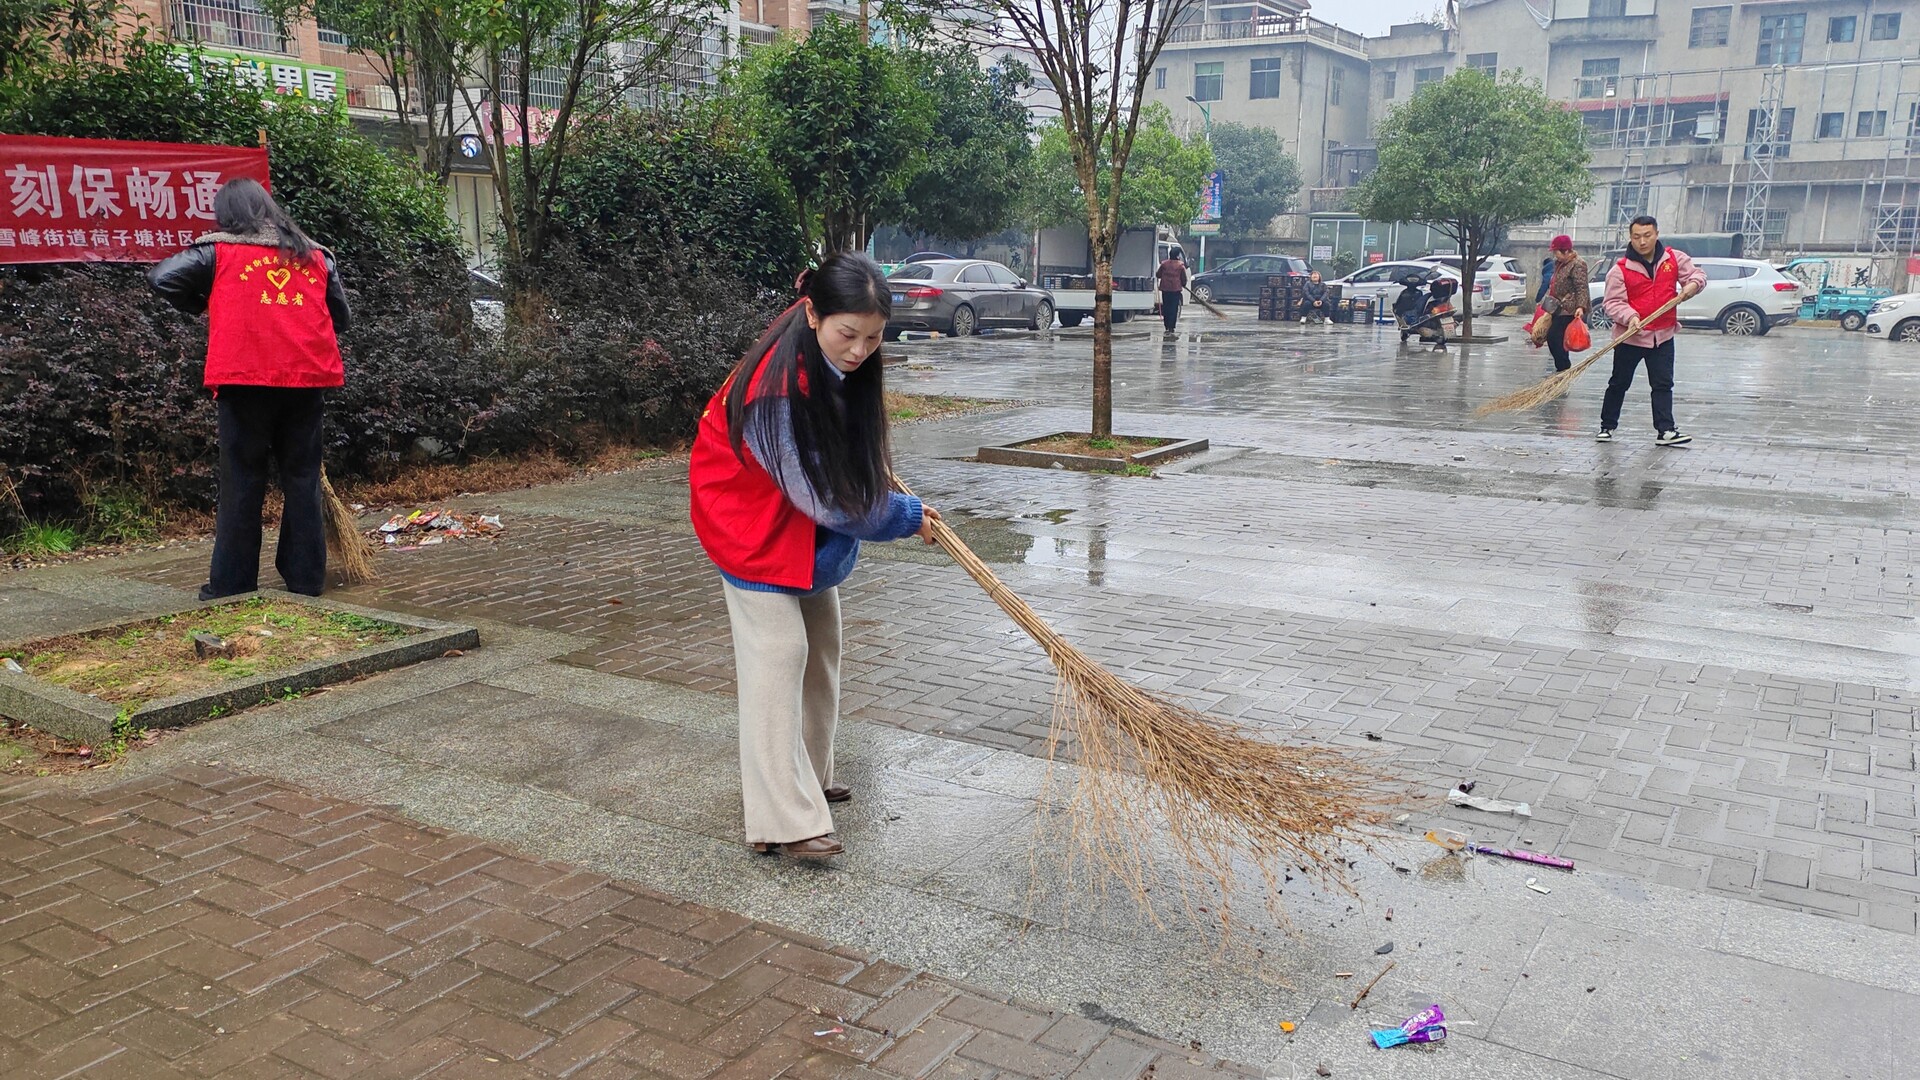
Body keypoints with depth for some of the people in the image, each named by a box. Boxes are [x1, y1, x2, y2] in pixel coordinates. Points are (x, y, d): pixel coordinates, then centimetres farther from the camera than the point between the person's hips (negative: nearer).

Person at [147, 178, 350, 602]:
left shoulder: (219, 250, 4)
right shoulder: (314, 254, 15)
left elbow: (161, 278, -2)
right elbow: (340, 316, 17)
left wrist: (203, 306, 13)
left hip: (246, 379, -3)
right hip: (308, 379, 3)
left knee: (243, 481, 4)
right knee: (303, 479, 10)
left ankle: (232, 586, 8)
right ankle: (306, 580, 13)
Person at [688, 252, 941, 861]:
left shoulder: (840, 366, -9)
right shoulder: (778, 389, -35)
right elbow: (824, 498, -28)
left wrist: (875, 473, 4)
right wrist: (906, 518, -16)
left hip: (810, 529, 9)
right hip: (757, 525, -9)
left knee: (820, 646, 15)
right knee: (778, 656, -12)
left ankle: (807, 776, 30)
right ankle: (784, 821, -8)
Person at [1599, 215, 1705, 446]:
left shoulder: (1674, 258, 1)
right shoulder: (1620, 268, -10)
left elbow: (1697, 274, 9)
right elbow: (1612, 302, -11)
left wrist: (1693, 284, -16)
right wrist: (1630, 317, -29)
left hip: (1663, 335, 3)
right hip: (1630, 336, -2)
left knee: (1663, 384, 2)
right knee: (1619, 383, 8)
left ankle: (1665, 430, 3)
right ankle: (1607, 426, 21)